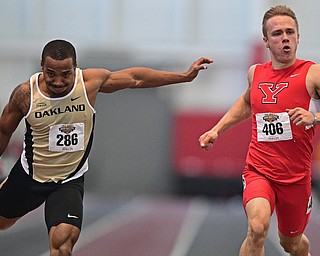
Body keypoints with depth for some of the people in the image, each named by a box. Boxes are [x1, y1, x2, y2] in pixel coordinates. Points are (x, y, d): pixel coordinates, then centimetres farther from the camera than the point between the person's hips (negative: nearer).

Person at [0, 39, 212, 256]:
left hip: (70, 181, -1)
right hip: (29, 175, 1)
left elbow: (135, 78, -1)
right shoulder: (25, 93, -19)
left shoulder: (91, 81, -17)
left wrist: (185, 76, 2)